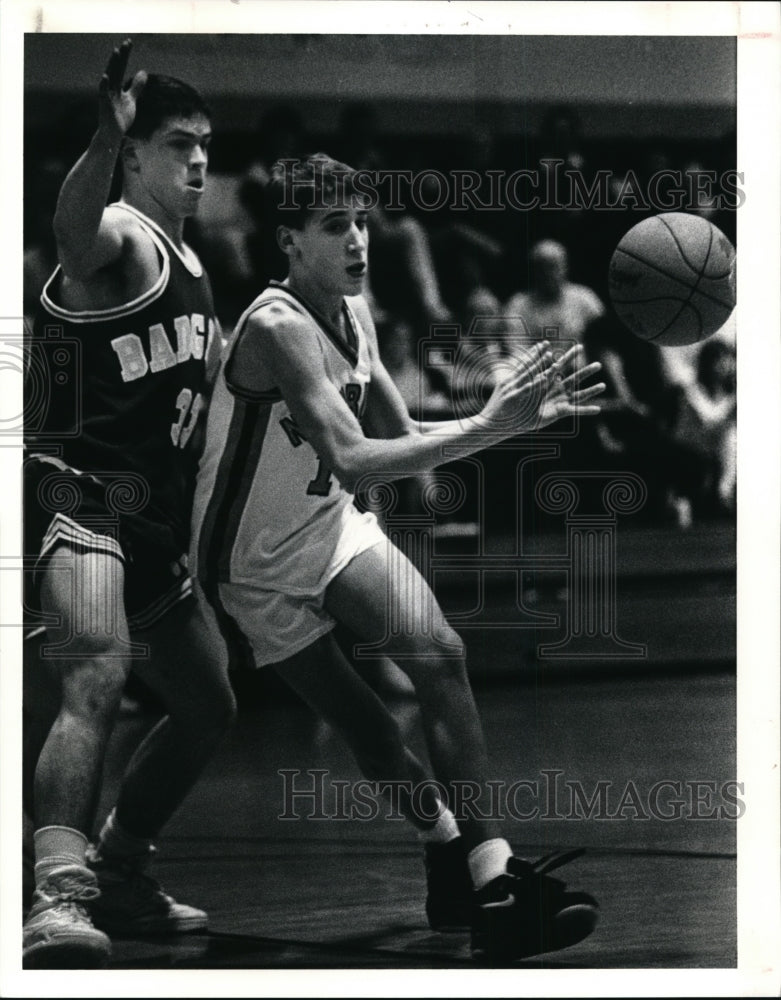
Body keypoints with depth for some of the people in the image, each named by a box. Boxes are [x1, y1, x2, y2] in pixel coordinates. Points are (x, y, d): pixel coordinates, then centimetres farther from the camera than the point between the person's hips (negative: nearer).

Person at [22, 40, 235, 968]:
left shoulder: (189, 264, 21)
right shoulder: (122, 238, -8)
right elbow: (74, 229, -36)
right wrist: (105, 138, -54)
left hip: (153, 522, 10)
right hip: (83, 500, -10)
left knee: (207, 707, 20)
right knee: (96, 679, -32)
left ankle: (117, 874, 34)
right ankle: (60, 894, -47)